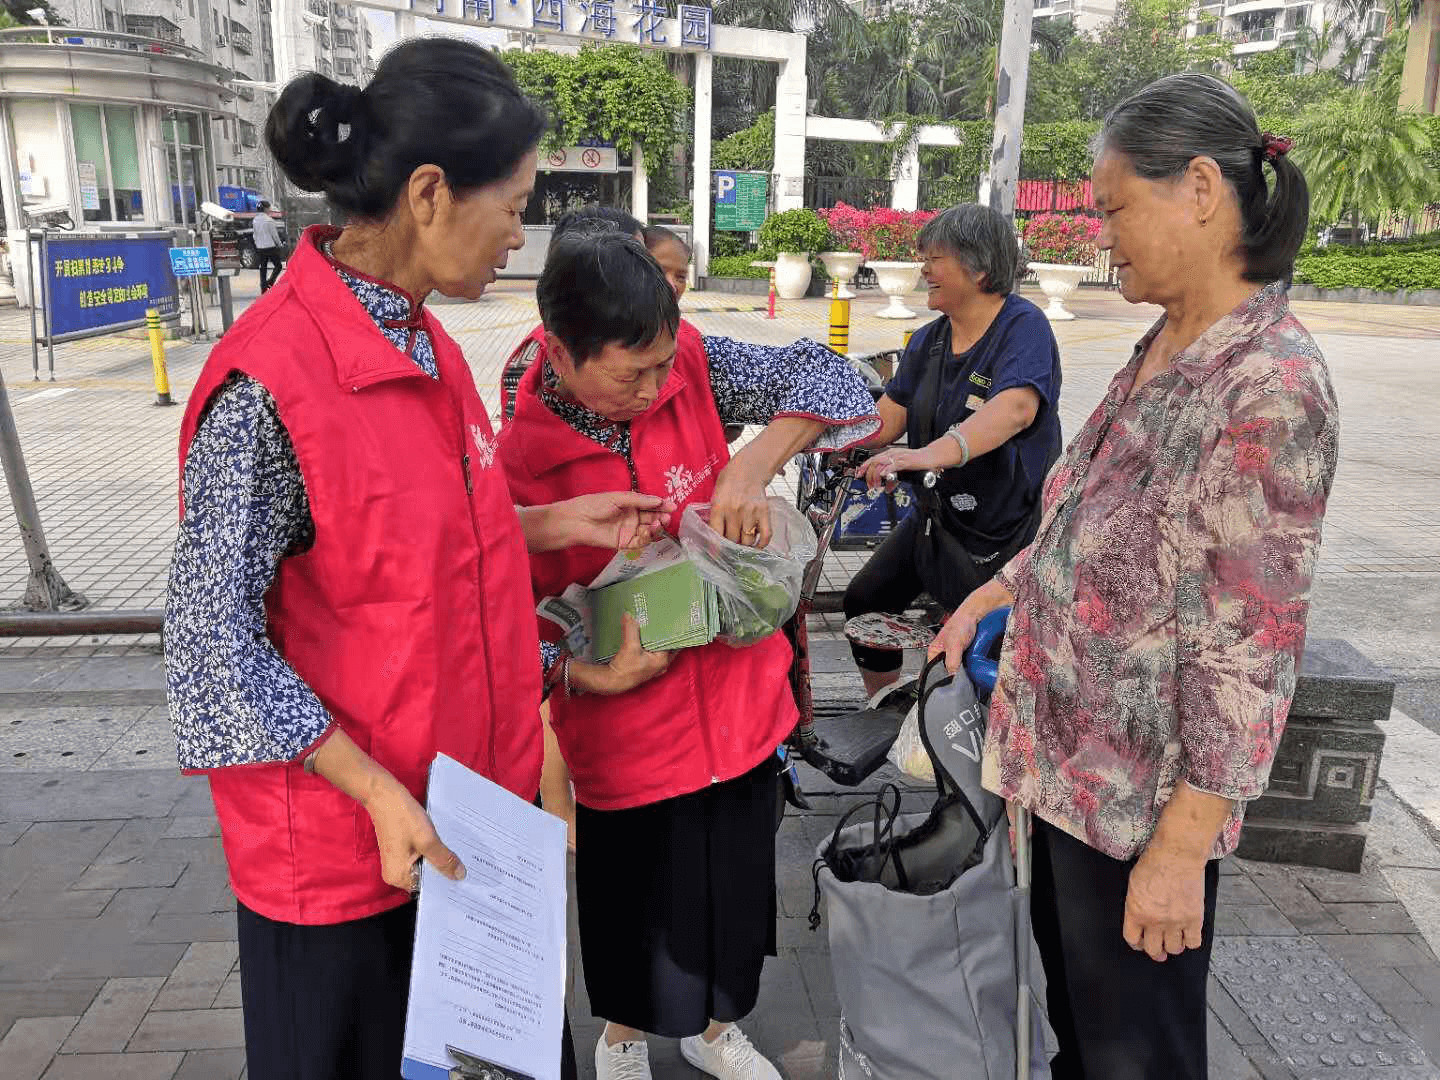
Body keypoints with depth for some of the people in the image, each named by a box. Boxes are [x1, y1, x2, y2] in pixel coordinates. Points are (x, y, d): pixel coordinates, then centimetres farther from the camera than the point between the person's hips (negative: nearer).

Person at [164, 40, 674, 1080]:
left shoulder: (424, 342, 1)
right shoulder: (269, 381, -24)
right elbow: (213, 640, -20)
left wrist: (558, 521, 4)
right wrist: (377, 792, -21)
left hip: (469, 803, 8)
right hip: (343, 838, -7)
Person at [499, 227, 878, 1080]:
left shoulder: (687, 368, -11)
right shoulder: (521, 461, -17)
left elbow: (825, 377, -9)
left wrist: (752, 467, -24)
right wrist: (584, 671, -28)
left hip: (742, 702, 3)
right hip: (629, 735, -3)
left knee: (738, 886, 21)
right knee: (637, 909, 17)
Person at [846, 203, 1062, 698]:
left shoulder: (1023, 326, -19)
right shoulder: (928, 341, 5)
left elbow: (1016, 407, -38)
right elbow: (885, 419, 1)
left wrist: (932, 453, -54)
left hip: (1006, 530, -7)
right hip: (935, 517, 8)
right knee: (864, 604, 10)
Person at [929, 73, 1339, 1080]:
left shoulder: (1274, 382, -22)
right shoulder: (1161, 349, 4)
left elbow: (1252, 647, -23)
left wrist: (1181, 847, -20)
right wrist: (988, 597, 14)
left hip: (1146, 787, -8)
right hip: (1070, 745, 8)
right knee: (1071, 993, 25)